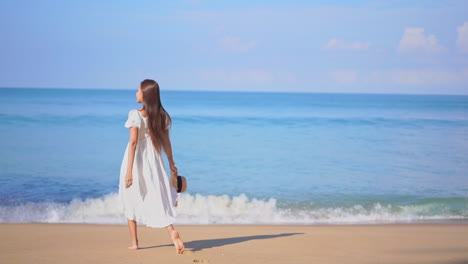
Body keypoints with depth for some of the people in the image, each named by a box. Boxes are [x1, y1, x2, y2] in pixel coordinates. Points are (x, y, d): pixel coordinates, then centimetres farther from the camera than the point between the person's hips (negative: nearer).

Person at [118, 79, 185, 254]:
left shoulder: (136, 115, -14)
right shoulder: (162, 115, 1)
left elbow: (133, 142, -19)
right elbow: (166, 141, 7)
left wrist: (129, 170, -20)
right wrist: (172, 164, 17)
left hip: (137, 159, -4)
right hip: (153, 159, 4)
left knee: (131, 200, 12)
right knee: (158, 197, 8)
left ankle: (134, 242, 16)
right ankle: (172, 232, -14)